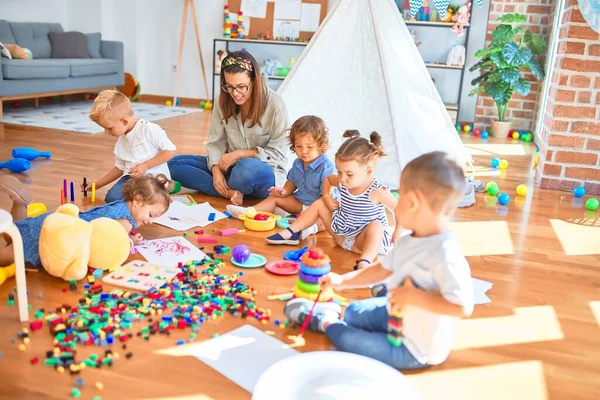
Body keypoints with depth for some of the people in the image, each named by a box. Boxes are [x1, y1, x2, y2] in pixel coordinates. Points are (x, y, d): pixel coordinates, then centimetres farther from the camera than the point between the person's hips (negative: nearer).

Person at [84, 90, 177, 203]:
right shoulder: (120, 143, 13)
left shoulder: (149, 129, -12)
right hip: (132, 177, 7)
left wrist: (145, 165, -18)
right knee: (112, 198, -19)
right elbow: (119, 168, 24)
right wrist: (97, 184, 24)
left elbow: (171, 151, -15)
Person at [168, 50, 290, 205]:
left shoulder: (275, 104, -14)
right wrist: (216, 170, -19)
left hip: (266, 172, -5)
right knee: (175, 164, -7)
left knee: (247, 167, -41)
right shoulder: (223, 102, 0)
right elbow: (216, 143, 0)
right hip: (231, 167, 6)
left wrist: (239, 154, -17)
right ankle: (229, 192, -23)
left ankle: (227, 190, -8)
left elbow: (278, 153, -10)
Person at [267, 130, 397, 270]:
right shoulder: (342, 182, -9)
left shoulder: (378, 192, -25)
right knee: (319, 203, 2)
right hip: (342, 235, 6)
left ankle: (363, 263, -54)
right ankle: (292, 233, 7)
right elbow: (327, 180, 14)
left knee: (376, 226, -37)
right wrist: (327, 197, -1)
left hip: (365, 241, -6)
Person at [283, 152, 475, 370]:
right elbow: (383, 269, 9)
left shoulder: (446, 255, -35)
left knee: (347, 339, -6)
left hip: (415, 350, -8)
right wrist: (343, 281, 9)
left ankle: (327, 323, 21)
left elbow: (463, 306, -39)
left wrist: (413, 296, -35)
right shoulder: (408, 242, -5)